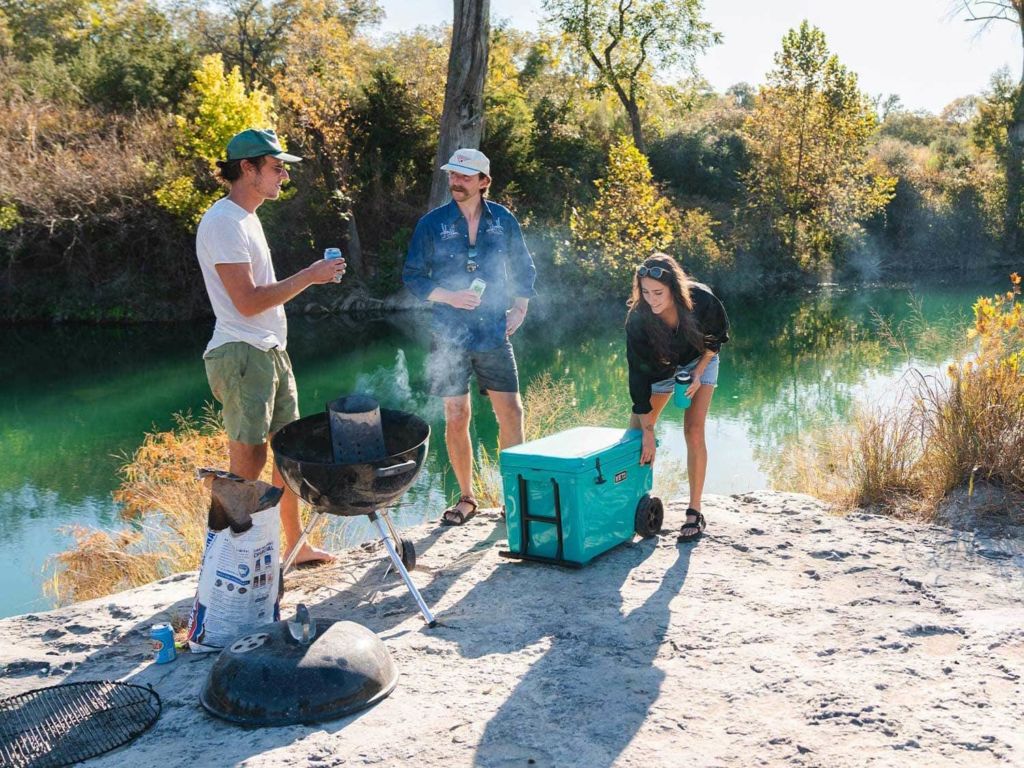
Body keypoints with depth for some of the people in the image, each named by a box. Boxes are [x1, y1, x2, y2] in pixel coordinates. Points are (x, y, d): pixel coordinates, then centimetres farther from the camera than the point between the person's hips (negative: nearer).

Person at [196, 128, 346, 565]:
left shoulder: (247, 218, 18)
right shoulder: (223, 222, -14)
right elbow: (247, 301, -21)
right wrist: (309, 276, -17)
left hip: (271, 352, 10)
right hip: (242, 356, -10)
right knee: (248, 462, -7)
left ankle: (295, 544, 25)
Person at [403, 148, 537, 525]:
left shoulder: (503, 220, 4)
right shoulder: (433, 223, -1)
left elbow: (523, 268, 15)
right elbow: (413, 276, 2)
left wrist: (520, 308, 2)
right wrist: (449, 297, -13)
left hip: (494, 333, 1)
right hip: (449, 336, -1)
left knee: (511, 413, 0)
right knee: (456, 419, 4)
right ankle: (466, 497, 19)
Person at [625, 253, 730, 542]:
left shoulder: (701, 299, -34)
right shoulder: (637, 318, -33)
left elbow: (718, 336, -10)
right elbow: (639, 374, -29)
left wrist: (698, 374, -18)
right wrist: (648, 432, -29)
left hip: (699, 362, -1)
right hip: (660, 367, 1)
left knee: (693, 432, -14)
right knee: (636, 435, -2)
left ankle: (695, 513, -5)